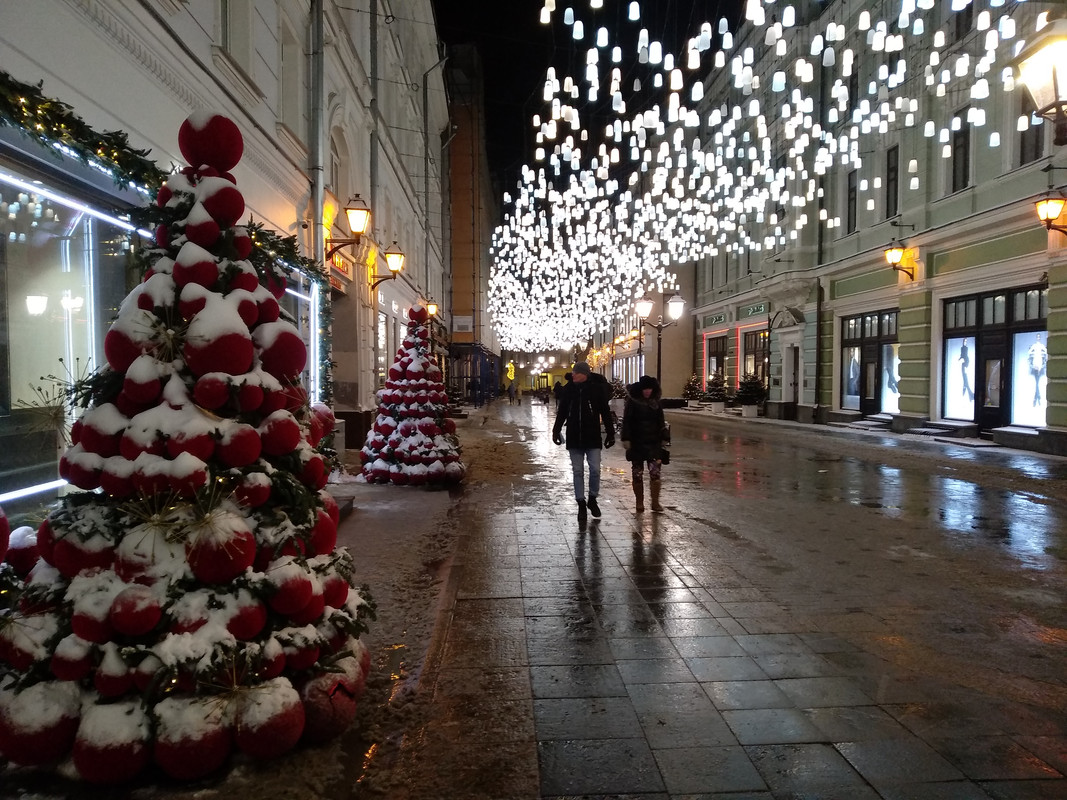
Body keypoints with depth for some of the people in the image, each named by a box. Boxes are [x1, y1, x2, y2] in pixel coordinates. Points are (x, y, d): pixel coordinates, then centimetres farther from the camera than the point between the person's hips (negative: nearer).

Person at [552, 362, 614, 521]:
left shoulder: (597, 388, -5)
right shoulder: (568, 389, 2)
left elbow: (605, 412, 0)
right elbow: (561, 412, 11)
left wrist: (610, 433, -1)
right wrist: (556, 431, 10)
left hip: (593, 438, -2)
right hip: (573, 439, 2)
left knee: (595, 470, -2)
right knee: (578, 472, 6)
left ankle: (592, 499, 21)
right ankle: (581, 504, 16)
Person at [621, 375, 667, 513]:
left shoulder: (656, 402, 8)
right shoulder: (632, 402, -3)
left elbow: (661, 422, 15)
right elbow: (626, 421, -5)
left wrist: (663, 438, 13)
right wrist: (626, 439, -12)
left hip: (653, 443, 2)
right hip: (636, 443, -2)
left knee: (655, 473, -6)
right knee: (637, 474, 4)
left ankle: (655, 502, 1)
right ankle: (639, 503, 15)